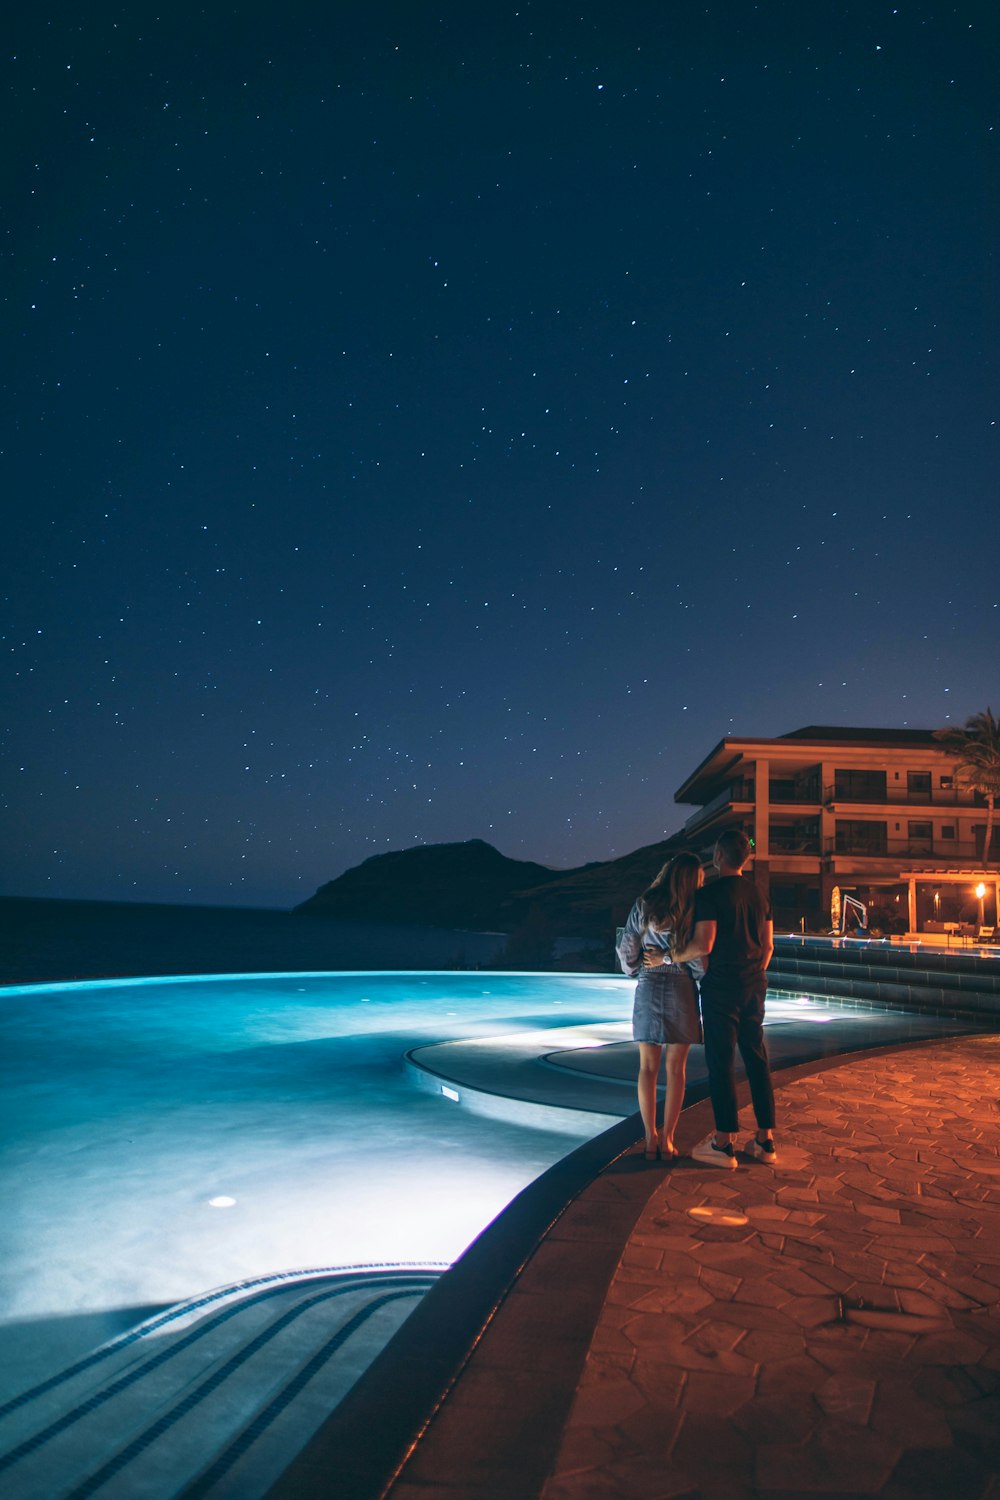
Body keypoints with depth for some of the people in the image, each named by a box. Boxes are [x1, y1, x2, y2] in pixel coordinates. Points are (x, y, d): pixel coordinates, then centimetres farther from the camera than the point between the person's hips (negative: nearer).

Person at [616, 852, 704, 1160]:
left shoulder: (642, 906, -1)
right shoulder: (693, 910, -7)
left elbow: (627, 953, 0)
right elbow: (699, 961, -12)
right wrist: (671, 959, 2)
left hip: (648, 989, 1)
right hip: (681, 990, -1)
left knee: (648, 1067, 9)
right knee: (676, 1069, 9)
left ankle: (650, 1139, 12)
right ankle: (667, 1140, 12)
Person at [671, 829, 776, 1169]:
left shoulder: (710, 894, -13)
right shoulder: (757, 894, 10)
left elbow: (703, 945, -20)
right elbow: (768, 946, 14)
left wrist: (670, 957, -7)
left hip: (721, 986, -7)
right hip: (753, 987, 7)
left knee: (721, 1062, -2)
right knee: (757, 1059, 11)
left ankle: (725, 1143, 2)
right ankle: (765, 1139, 17)